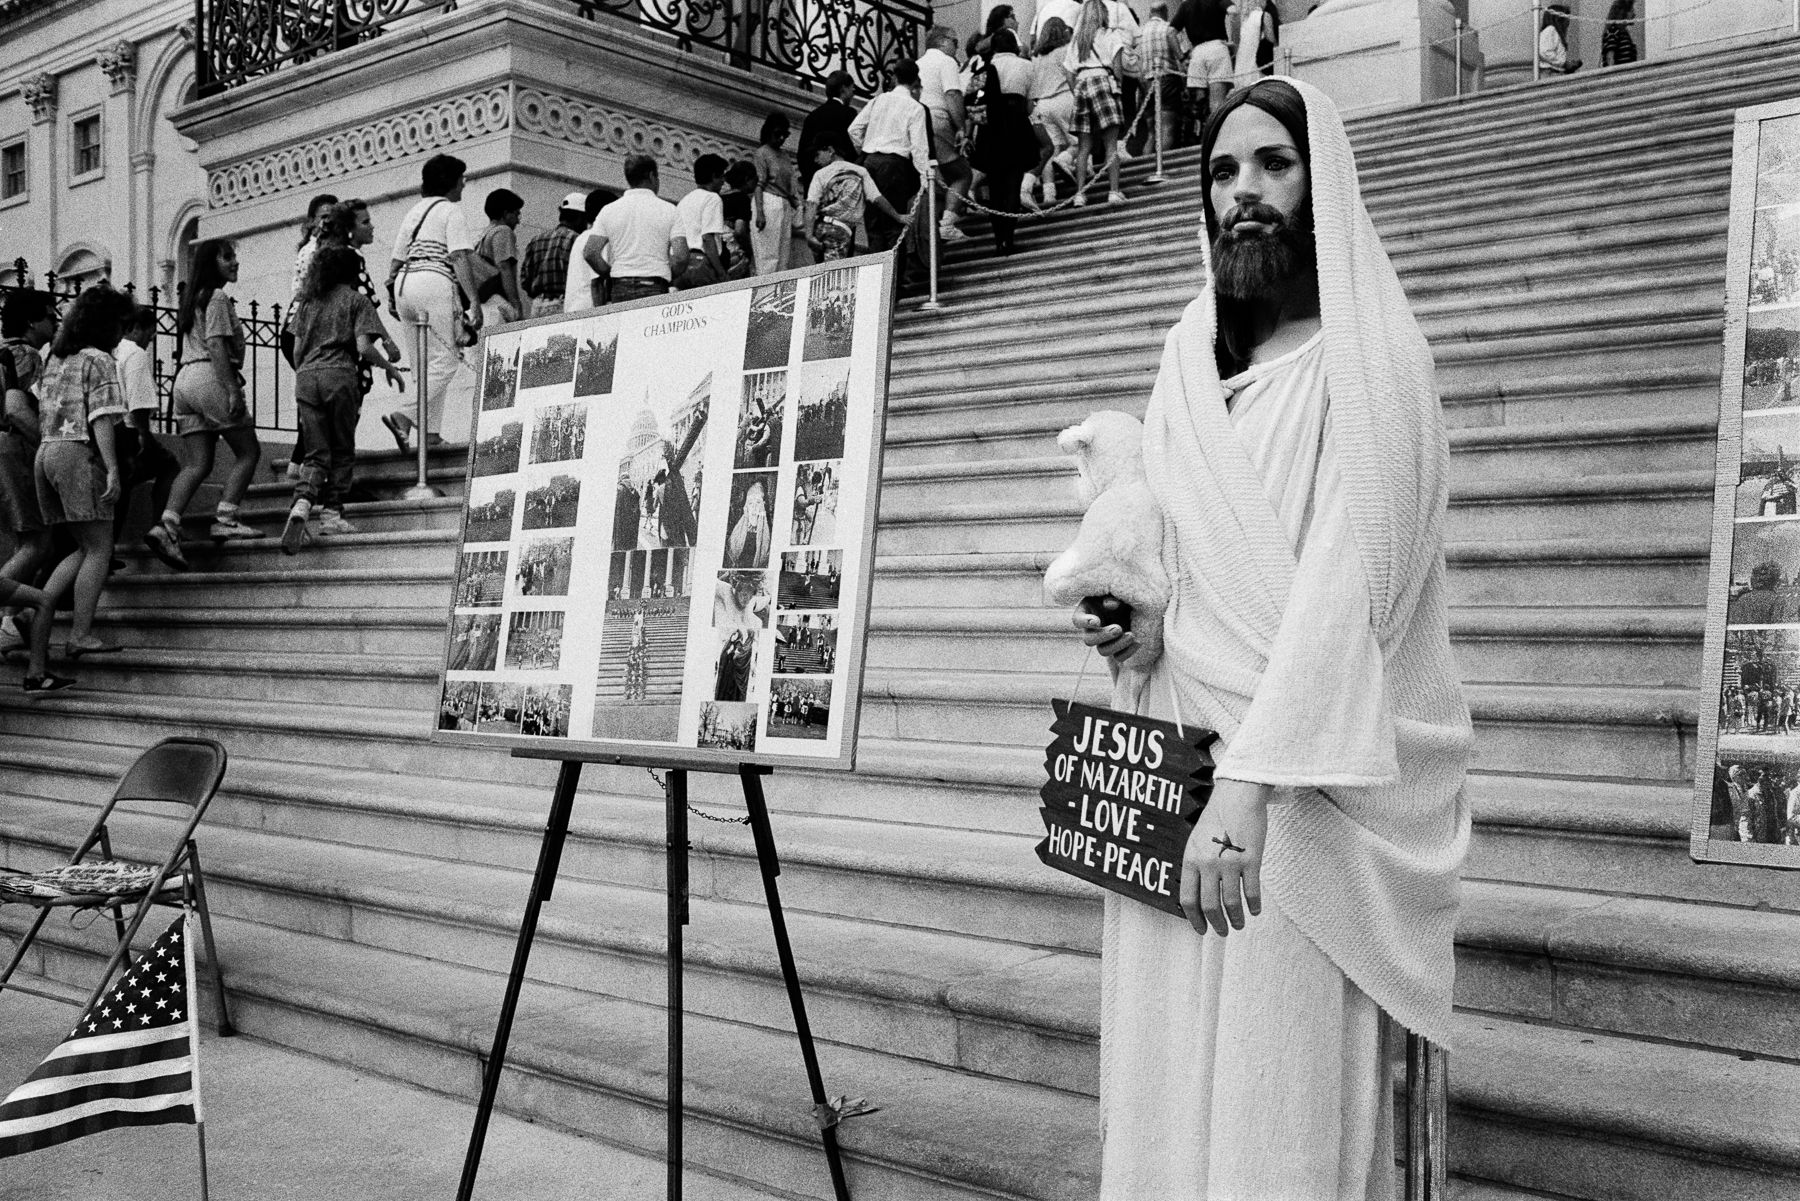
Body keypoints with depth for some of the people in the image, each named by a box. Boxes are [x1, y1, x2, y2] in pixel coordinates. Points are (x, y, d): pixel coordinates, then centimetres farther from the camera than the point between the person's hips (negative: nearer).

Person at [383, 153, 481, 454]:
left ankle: (429, 429, 8)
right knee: (445, 359, -7)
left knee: (425, 360, 13)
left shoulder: (414, 212, 22)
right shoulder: (451, 211, 0)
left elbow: (396, 260, 21)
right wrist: (474, 302, -14)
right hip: (435, 282, -8)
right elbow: (459, 259, -11)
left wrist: (391, 296, 28)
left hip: (404, 283, 8)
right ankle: (402, 414, -21)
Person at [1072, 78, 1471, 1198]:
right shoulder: (1189, 365, 17)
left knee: (1283, 1109, -4)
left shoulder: (1366, 353, -3)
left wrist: (1250, 784, -26)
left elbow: (1345, 579, -16)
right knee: (1167, 1093, 9)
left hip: (1306, 783, -6)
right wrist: (1126, 631, 2)